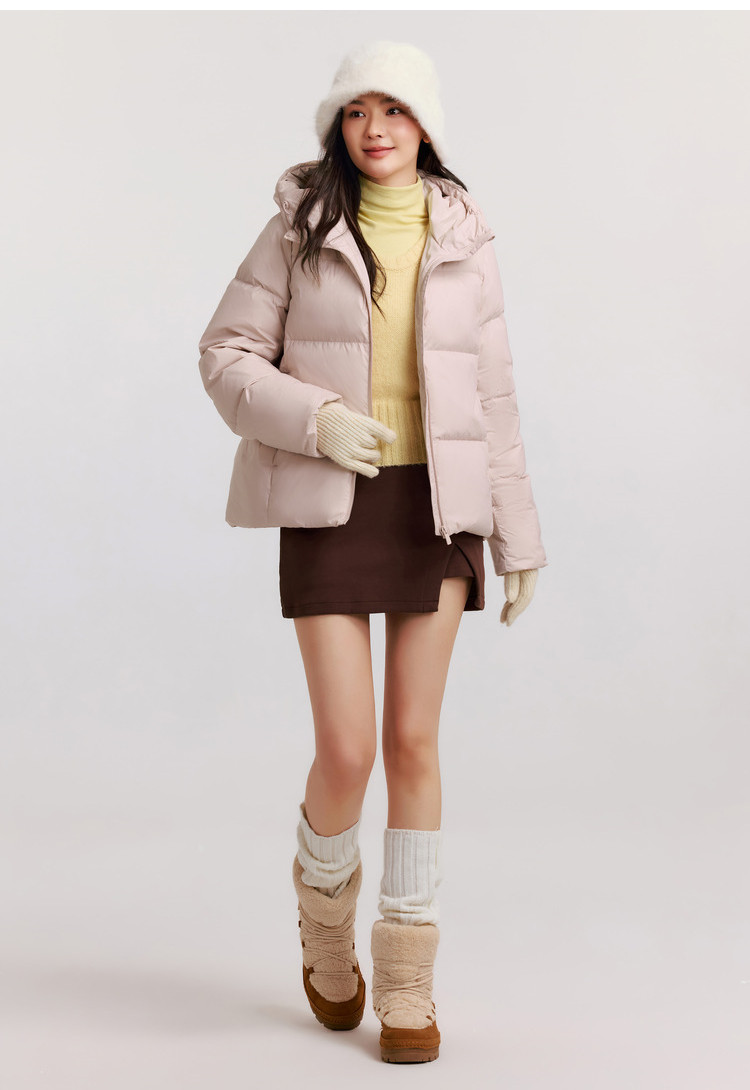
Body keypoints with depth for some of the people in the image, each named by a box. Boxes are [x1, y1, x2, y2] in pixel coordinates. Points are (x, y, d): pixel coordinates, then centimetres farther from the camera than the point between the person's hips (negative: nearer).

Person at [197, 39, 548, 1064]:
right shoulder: (298, 230, 1)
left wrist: (519, 536, 8)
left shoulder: (464, 241, 6)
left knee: (414, 742, 2)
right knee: (347, 751, -7)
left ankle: (406, 983, 14)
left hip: (437, 503, 2)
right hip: (330, 506, -1)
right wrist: (313, 419, -18)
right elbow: (229, 356, 1)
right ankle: (325, 915, 25)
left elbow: (490, 396, 8)